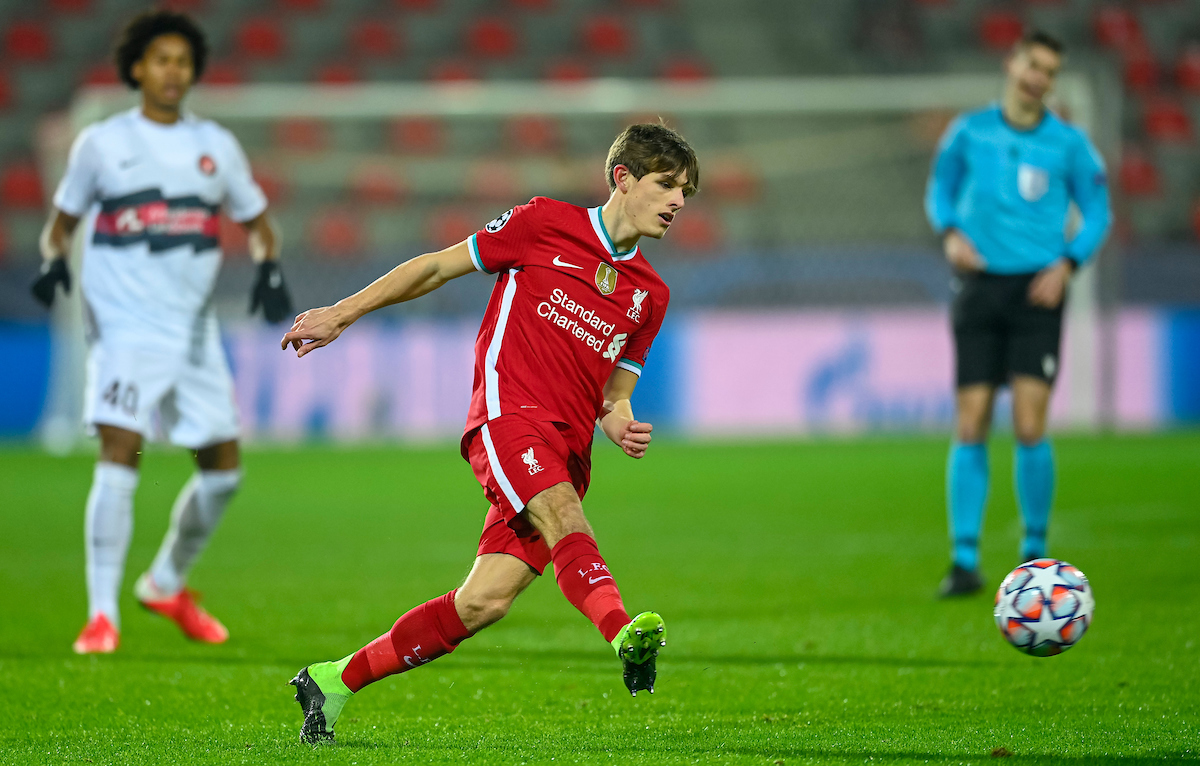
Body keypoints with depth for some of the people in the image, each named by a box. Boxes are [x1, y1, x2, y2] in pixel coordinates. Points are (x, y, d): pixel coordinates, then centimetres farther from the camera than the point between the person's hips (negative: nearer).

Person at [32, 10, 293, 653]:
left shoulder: (215, 146, 10)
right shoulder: (101, 143, 3)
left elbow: (255, 220, 20)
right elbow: (63, 218, 12)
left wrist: (268, 271, 0)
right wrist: (53, 262, -9)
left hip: (194, 329, 4)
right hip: (125, 327, -4)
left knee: (223, 467, 6)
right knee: (119, 456, -19)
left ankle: (167, 584, 30)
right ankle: (102, 616, -18)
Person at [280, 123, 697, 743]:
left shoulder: (650, 295, 18)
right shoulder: (546, 225, 3)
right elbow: (438, 267, 10)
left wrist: (620, 426, -3)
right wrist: (341, 314, 9)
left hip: (567, 450, 5)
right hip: (509, 412, -5)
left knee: (485, 601, -6)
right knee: (562, 517, -33)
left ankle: (335, 681, 7)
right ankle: (624, 635, -60)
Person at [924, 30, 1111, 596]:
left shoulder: (1069, 145, 2)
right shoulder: (969, 132, 6)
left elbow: (1097, 213, 9)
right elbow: (940, 189, 18)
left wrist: (1067, 264, -6)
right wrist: (950, 233, -2)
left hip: (1036, 293, -1)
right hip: (979, 289, 1)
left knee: (1029, 427, -11)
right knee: (971, 427, -4)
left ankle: (1035, 551, 6)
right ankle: (965, 560, 0)